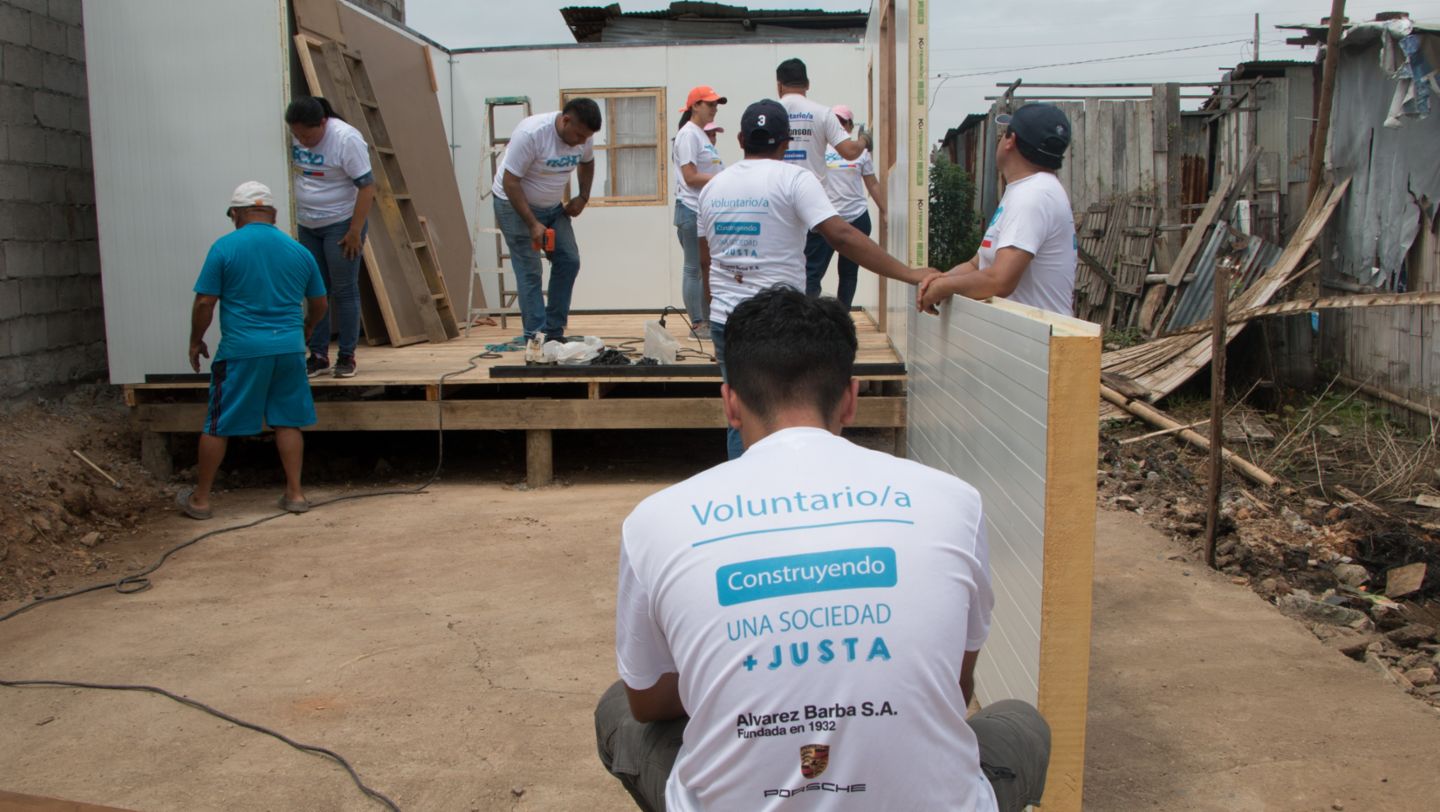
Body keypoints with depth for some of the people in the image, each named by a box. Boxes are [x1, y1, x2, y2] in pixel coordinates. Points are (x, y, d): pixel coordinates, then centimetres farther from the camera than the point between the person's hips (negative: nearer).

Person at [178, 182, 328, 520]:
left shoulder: (225, 247, -5)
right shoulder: (299, 251, 7)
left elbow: (204, 303, -6)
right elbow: (320, 305, 15)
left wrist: (196, 342, 9)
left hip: (241, 350, -3)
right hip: (289, 347, 3)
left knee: (217, 426, 8)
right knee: (287, 422, 13)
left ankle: (200, 499, 17)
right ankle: (295, 494, 13)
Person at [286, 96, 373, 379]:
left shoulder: (346, 139, -18)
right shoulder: (294, 137, 0)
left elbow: (367, 187, -17)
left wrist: (355, 232, -18)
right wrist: (296, 217, 9)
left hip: (341, 225, -6)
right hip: (307, 225, 6)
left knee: (344, 291, -2)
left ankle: (347, 356, 7)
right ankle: (318, 355, 14)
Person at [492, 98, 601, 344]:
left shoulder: (584, 136, -10)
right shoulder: (531, 133, -30)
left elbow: (587, 163, 14)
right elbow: (510, 182, -26)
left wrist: (583, 197, 0)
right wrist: (532, 224, -27)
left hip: (553, 206, 7)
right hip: (515, 204, -7)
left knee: (569, 261, 0)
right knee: (529, 271, -10)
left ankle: (554, 332, 8)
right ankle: (535, 337, -6)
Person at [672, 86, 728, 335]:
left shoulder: (700, 135, 18)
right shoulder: (688, 134, -11)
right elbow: (690, 177, -18)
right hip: (693, 211, -9)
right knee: (694, 268, -3)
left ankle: (707, 321, 17)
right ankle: (697, 324, 2)